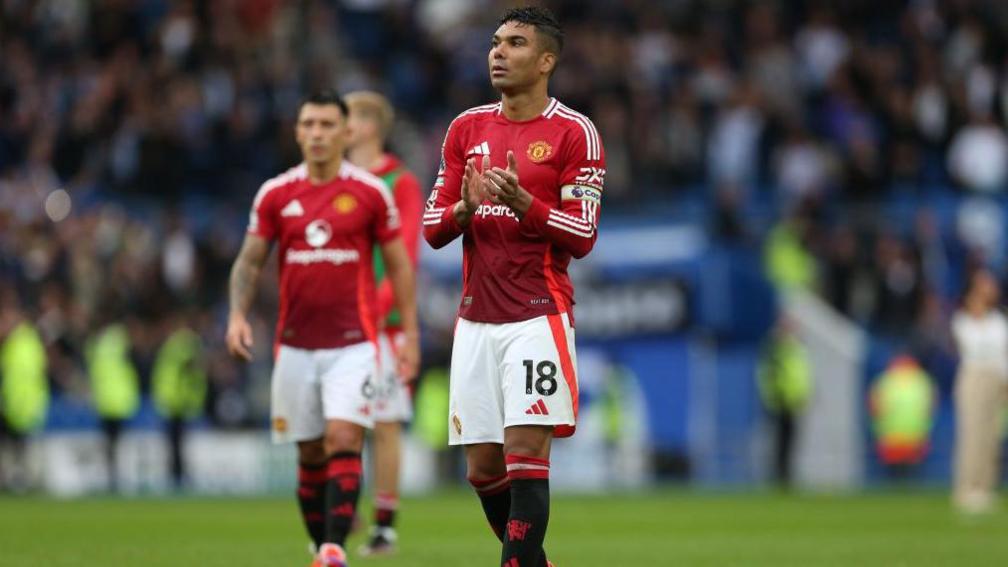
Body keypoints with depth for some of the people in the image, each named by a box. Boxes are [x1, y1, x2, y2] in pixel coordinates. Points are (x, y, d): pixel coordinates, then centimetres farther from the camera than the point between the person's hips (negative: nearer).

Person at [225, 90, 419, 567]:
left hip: (353, 342, -3)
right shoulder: (274, 195, 4)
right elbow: (249, 261, 9)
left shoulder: (370, 192, -1)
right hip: (295, 344, 3)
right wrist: (237, 315, -7)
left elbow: (398, 263, 5)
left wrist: (410, 333, 2)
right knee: (310, 453, 6)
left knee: (343, 439, -17)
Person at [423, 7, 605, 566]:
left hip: (538, 316, -5)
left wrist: (522, 203, -22)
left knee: (525, 455, -13)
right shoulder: (467, 128, 12)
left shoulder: (574, 133, -3)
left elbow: (582, 236, -6)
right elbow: (432, 228, 11)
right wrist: (464, 208, -11)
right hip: (476, 320, 5)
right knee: (483, 469, 5)